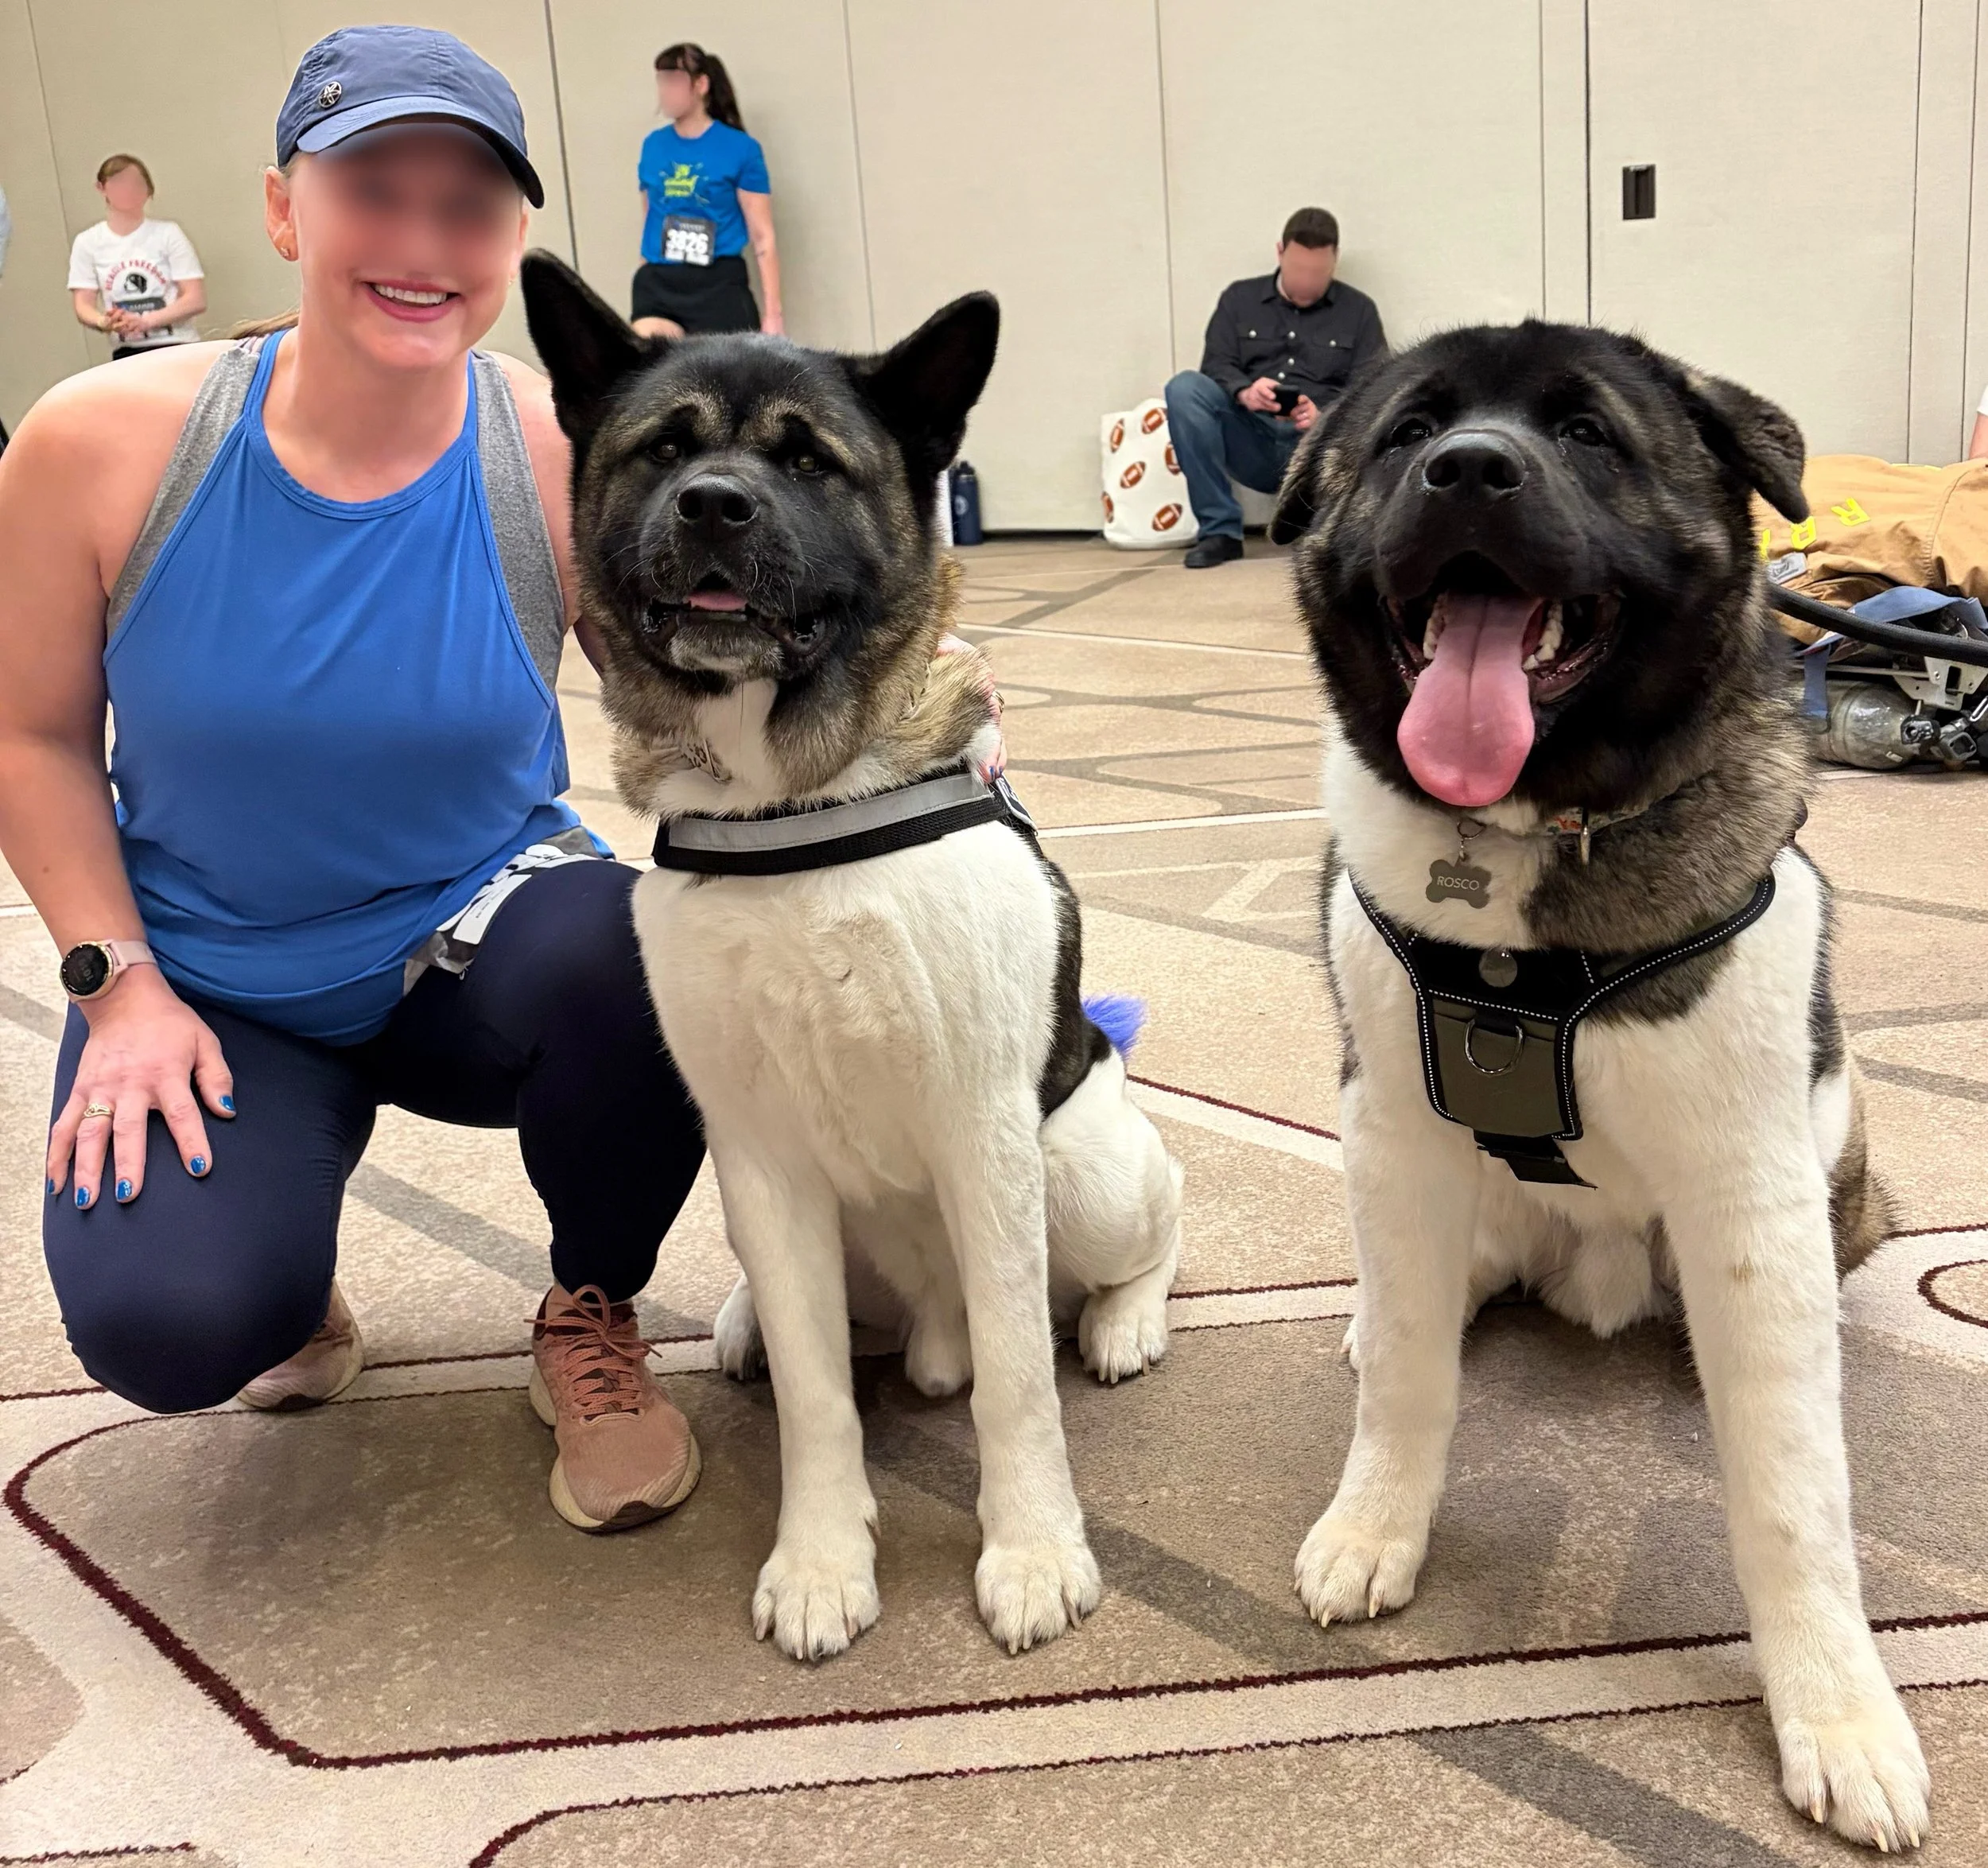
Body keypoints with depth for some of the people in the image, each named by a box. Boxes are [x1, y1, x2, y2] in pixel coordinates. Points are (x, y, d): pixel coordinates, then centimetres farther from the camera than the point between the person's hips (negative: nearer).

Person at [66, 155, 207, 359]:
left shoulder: (167, 233, 2)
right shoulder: (87, 243, 7)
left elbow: (196, 300, -4)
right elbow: (83, 306, 3)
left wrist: (145, 321, -18)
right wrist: (104, 322, -21)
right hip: (127, 354, 1)